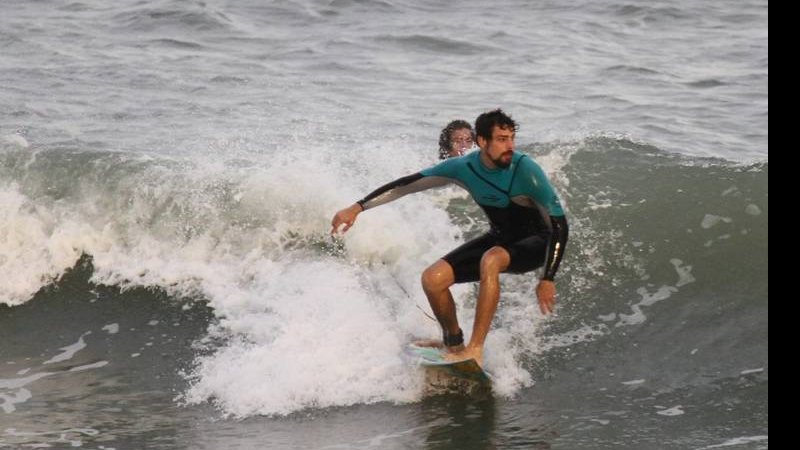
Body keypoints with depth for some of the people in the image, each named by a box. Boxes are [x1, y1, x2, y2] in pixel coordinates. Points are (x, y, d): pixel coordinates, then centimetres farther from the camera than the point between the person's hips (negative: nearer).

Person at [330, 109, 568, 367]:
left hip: (537, 242, -5)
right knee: (432, 279, -9)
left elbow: (559, 225, -24)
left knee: (491, 260, -37)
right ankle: (454, 345, 14)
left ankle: (475, 350, -35)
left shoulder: (525, 170, -27)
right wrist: (357, 208, -10)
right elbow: (407, 184, -6)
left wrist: (547, 280, -29)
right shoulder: (464, 167, -14)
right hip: (501, 238, 5)